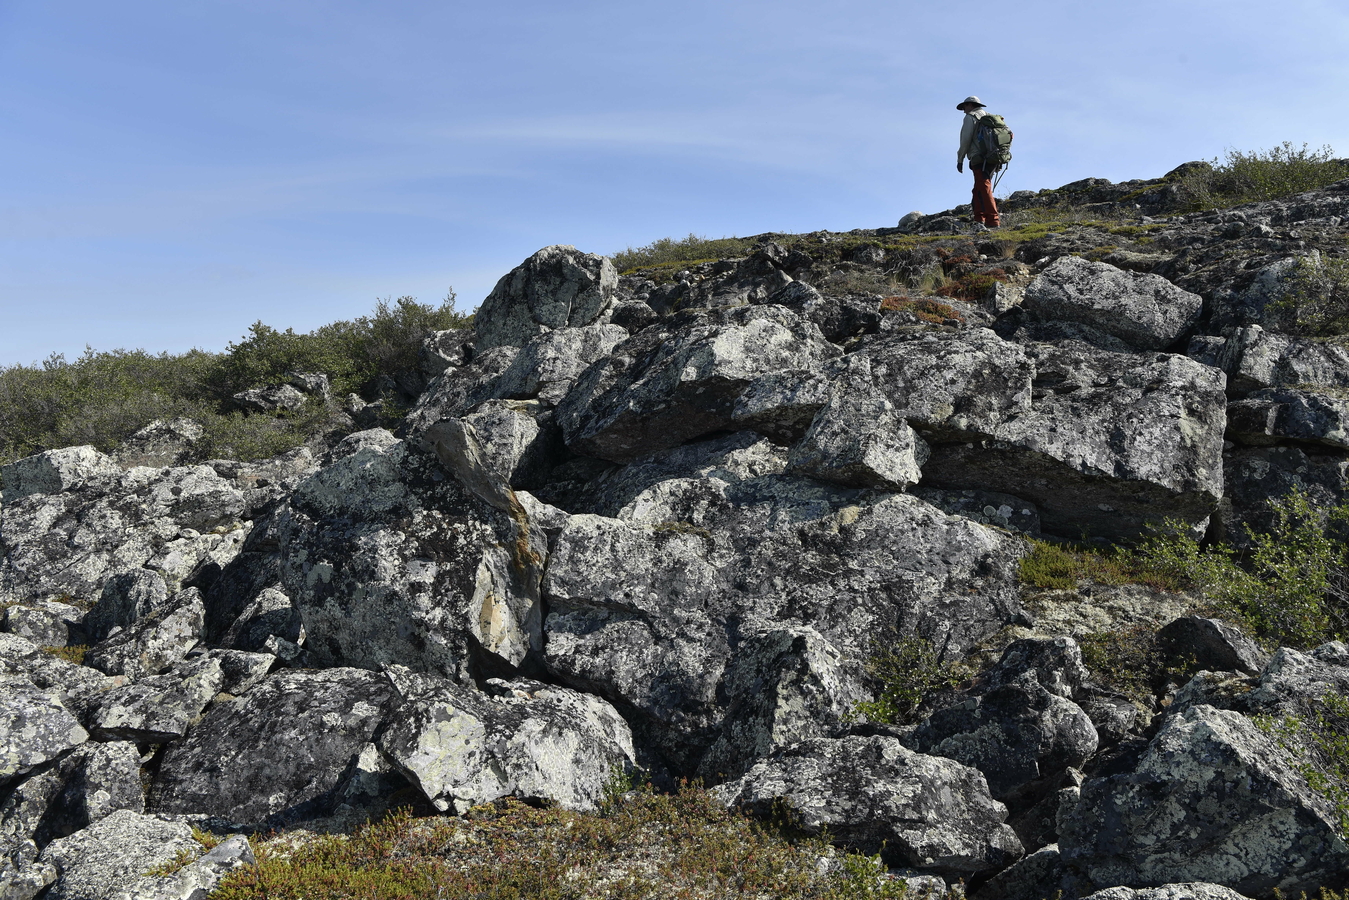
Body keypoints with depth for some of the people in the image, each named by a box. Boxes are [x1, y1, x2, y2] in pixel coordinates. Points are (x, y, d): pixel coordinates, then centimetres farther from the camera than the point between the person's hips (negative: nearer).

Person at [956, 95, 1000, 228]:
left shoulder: (971, 117, 2)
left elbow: (966, 140, -8)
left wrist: (960, 159, -2)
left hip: (979, 159, -9)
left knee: (984, 190, -14)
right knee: (978, 190, 14)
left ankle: (992, 221, -22)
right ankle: (979, 219, 15)